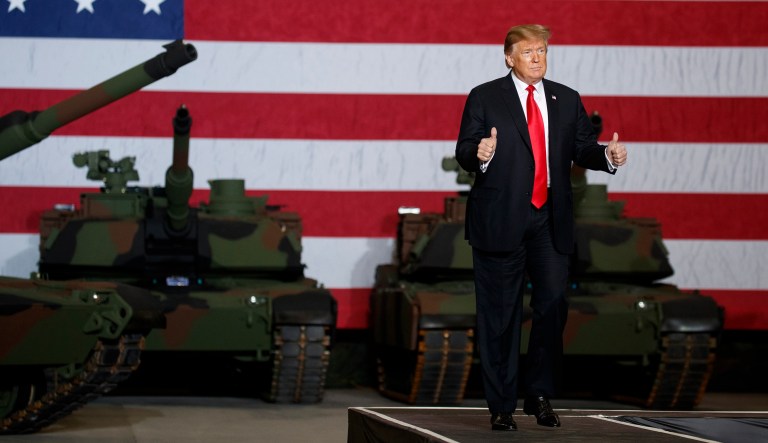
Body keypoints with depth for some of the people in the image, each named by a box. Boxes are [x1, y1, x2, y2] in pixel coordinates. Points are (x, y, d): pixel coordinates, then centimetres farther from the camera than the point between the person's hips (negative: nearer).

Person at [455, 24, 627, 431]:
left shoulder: (566, 100, 13)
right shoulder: (484, 98, 2)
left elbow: (583, 149, 10)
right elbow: (463, 152, -4)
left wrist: (608, 155, -11)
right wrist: (480, 154, -26)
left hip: (550, 221, 3)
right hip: (500, 221, -3)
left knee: (553, 306, -3)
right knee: (500, 314, 1)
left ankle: (540, 394, 13)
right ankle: (501, 406, 8)